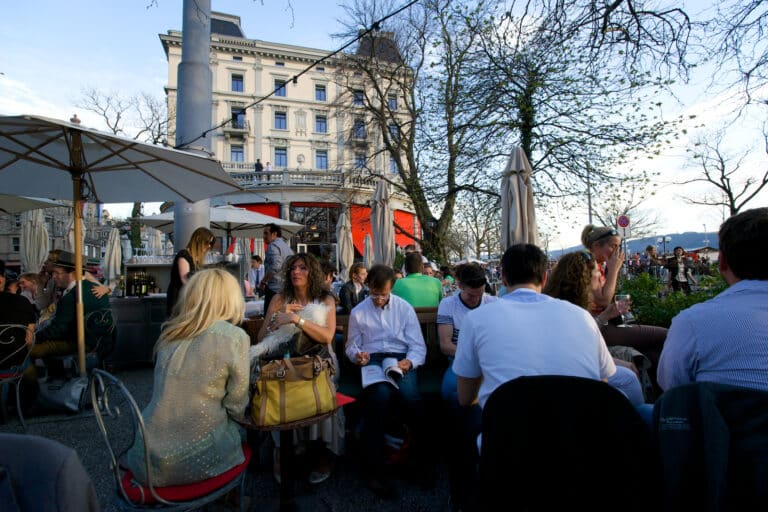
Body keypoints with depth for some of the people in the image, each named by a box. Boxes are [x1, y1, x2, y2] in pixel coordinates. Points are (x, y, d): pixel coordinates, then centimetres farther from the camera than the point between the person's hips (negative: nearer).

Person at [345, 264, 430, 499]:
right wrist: (357, 355, -5)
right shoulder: (358, 312, 13)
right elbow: (351, 346, 19)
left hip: (401, 359, 0)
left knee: (410, 394, -33)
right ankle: (374, 469, -21)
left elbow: (418, 346, 6)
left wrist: (409, 361, -16)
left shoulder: (405, 308, 10)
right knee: (380, 394, -34)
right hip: (372, 361, 0)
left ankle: (419, 459, -12)